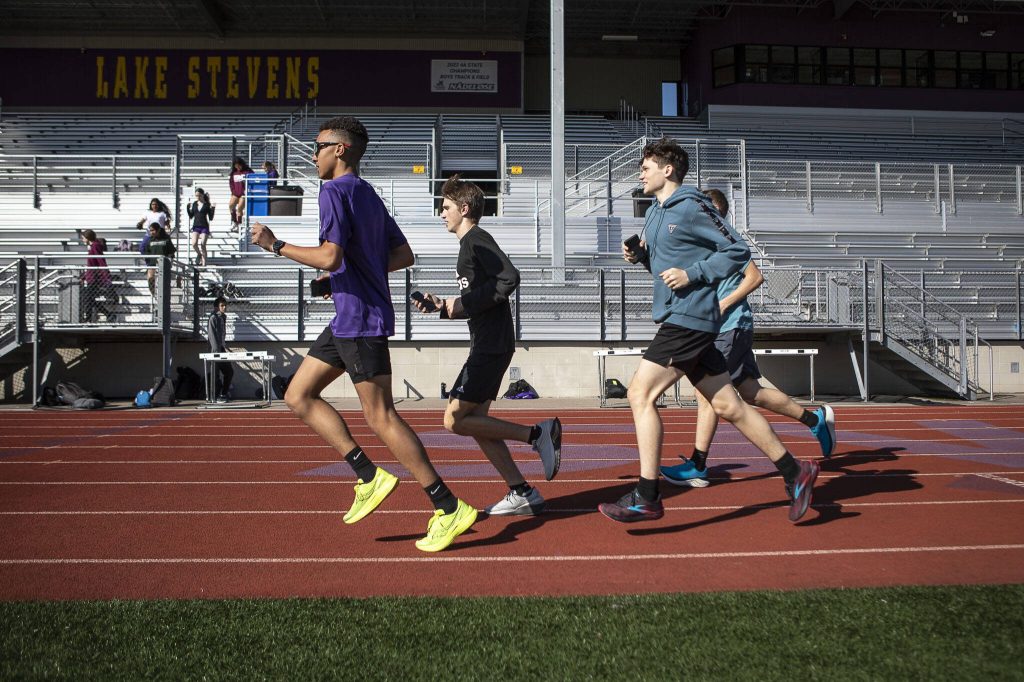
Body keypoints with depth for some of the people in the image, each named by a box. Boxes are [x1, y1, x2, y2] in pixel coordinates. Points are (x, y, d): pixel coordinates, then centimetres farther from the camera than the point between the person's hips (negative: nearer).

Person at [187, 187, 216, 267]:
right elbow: (191, 216, 12)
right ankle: (199, 254, 16)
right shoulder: (194, 204, 9)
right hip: (196, 226, 3)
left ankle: (204, 263, 1)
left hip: (204, 227, -3)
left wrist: (212, 208, -12)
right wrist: (188, 208, 2)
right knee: (194, 244, -14)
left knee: (203, 245, -6)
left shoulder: (207, 205, 0)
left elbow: (211, 218, -2)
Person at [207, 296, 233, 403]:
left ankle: (223, 394, 16)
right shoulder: (213, 318, -10)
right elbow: (212, 335, -16)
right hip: (215, 350, -8)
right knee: (216, 373, -5)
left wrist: (224, 347, 13)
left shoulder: (223, 317, 16)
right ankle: (216, 396, 1)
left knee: (229, 371, 8)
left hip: (221, 348, 8)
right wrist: (216, 350, -21)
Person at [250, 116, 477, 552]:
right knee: (298, 396, 12)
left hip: (361, 321, -10)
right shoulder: (367, 194, 18)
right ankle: (370, 478, 9)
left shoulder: (336, 191, -11)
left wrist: (275, 245, -12)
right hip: (348, 320, 10)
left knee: (380, 417, -7)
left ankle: (450, 509, -1)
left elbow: (329, 257, -24)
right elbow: (404, 255, 18)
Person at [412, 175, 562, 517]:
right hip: (486, 344, 10)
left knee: (454, 420, -9)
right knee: (476, 421, 11)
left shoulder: (477, 239, -8)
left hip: (491, 345, -10)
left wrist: (463, 302, -17)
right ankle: (522, 493, 13)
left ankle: (538, 433, -7)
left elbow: (509, 278, -23)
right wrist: (441, 306, 12)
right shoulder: (470, 243, 22)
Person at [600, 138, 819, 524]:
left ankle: (646, 498, -9)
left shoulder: (691, 207, -8)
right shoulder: (653, 214, 19)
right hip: (677, 320, 9)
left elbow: (738, 250, -10)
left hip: (689, 318, -9)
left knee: (641, 394, -12)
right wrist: (640, 256, 8)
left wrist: (692, 274, -17)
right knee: (727, 406, 9)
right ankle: (794, 472, 18)